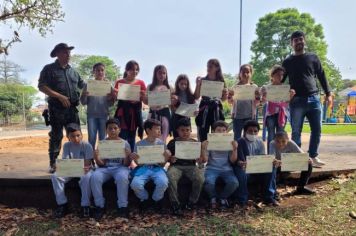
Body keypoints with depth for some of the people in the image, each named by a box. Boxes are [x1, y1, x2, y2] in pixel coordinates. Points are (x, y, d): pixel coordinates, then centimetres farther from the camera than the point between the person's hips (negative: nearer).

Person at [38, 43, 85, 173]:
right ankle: (53, 164, 13)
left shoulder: (73, 71, 16)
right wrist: (60, 96, -18)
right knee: (56, 136, 2)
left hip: (72, 108, 5)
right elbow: (42, 87, -10)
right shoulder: (49, 69, -1)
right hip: (57, 109, -5)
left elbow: (83, 85, 21)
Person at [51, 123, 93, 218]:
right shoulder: (66, 145, -3)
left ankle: (85, 206, -24)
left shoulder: (87, 146, -12)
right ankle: (62, 204, -13)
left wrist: (85, 169, -38)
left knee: (86, 177, -37)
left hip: (84, 169, -3)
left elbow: (87, 164, -16)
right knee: (55, 176, -22)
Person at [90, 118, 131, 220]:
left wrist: (127, 156, -21)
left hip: (120, 167, -2)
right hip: (105, 168, 2)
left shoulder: (125, 143, 4)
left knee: (122, 177, -37)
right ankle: (100, 206, -14)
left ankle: (122, 207, -23)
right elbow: (101, 164, 4)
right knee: (94, 177, -30)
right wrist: (96, 158, -17)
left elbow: (126, 164, 1)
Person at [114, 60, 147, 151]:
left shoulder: (141, 83, 8)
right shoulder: (120, 82, 6)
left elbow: (146, 101, 8)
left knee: (132, 138, 5)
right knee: (122, 137, -9)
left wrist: (143, 96, -13)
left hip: (135, 113, 1)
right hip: (122, 112, -1)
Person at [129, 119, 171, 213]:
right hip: (143, 168, 0)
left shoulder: (161, 143, 5)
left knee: (163, 182, -32)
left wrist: (167, 157, -17)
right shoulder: (139, 144, 3)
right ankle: (144, 199, 5)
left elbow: (163, 162, 5)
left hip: (157, 168, 0)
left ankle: (157, 199, 4)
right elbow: (138, 163, 7)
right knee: (135, 184, -31)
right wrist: (134, 158, -15)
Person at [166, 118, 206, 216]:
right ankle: (175, 204, -17)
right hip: (176, 166, -1)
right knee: (170, 178, -34)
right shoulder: (173, 143, 7)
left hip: (191, 166, 1)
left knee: (200, 178, -29)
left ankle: (192, 202, -5)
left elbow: (202, 161, 8)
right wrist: (171, 159, -14)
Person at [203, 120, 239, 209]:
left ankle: (222, 197, 5)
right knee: (208, 182, -33)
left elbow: (233, 160, 1)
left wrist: (235, 149, -15)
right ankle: (213, 197, 3)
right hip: (212, 168, -1)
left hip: (226, 169, 1)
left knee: (234, 183, -28)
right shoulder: (209, 143, 4)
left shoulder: (229, 143, 8)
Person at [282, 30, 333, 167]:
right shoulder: (288, 62, 9)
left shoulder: (313, 58, 12)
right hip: (296, 101, -2)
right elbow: (280, 81, 9)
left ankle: (313, 156, 15)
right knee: (296, 131, 0)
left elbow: (322, 76, 13)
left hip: (313, 99, 2)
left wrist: (328, 94, 6)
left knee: (317, 130, 2)